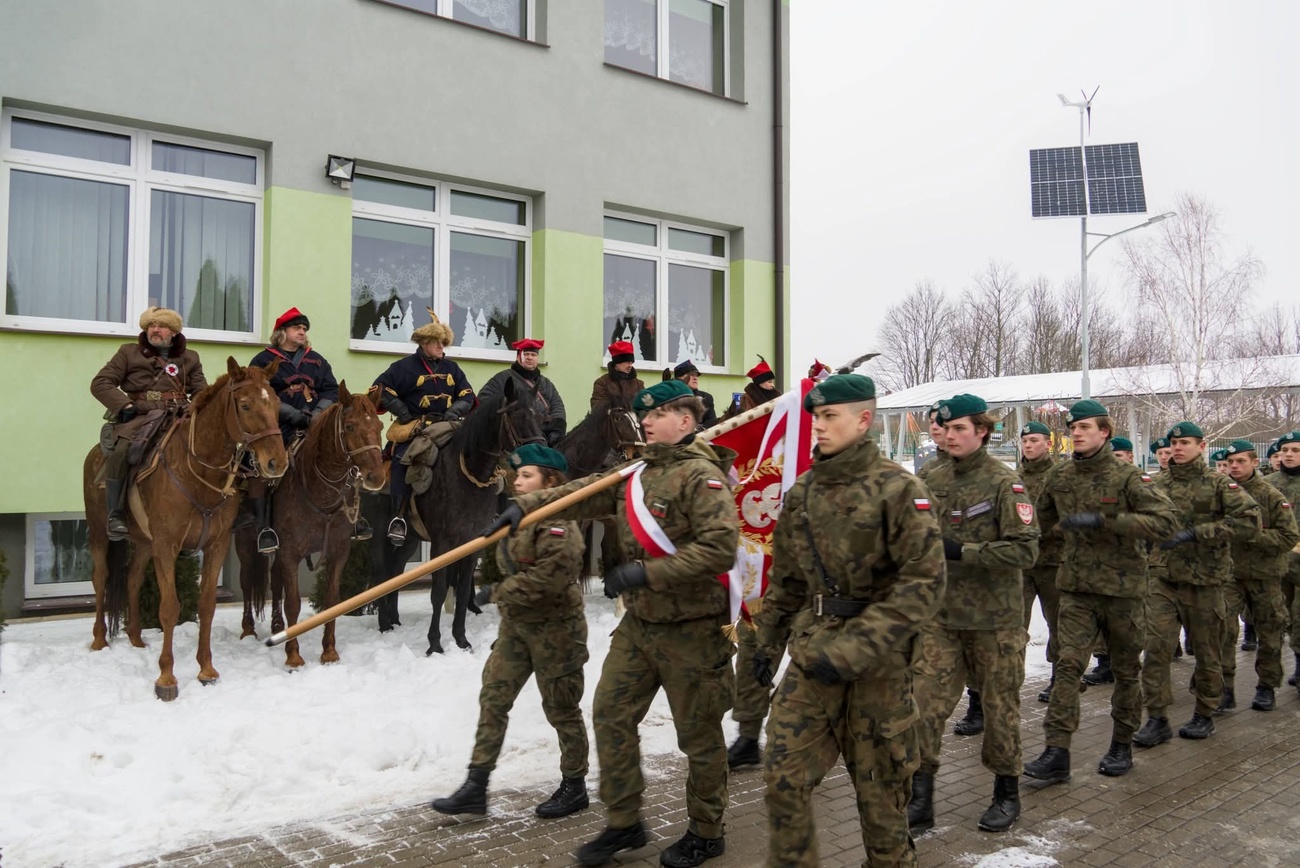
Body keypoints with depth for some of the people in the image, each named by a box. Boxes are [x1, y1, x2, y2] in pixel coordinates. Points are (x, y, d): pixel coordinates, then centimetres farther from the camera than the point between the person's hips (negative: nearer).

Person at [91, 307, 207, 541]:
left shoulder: (190, 358, 20)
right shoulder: (129, 353, 13)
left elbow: (201, 391, 16)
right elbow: (100, 383, 7)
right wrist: (125, 405, -9)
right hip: (139, 419, -2)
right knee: (120, 451, -31)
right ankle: (115, 515, -19)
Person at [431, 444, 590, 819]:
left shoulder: (558, 523, -17)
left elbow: (550, 573, -28)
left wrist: (498, 592, -23)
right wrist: (503, 595, 9)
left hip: (554, 627, -8)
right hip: (515, 624, 8)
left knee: (561, 708, 5)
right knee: (493, 698, 3)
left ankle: (574, 786, 23)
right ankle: (476, 786, 9)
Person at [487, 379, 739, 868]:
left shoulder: (702, 475, -17)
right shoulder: (637, 473, 10)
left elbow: (720, 548, -26)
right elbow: (584, 494, 9)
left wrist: (647, 573, -27)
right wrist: (526, 505, -5)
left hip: (690, 628, -8)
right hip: (640, 622, 8)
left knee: (699, 734, 7)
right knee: (611, 714, 9)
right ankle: (623, 824, 24)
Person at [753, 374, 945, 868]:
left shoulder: (898, 489, -12)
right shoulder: (803, 491, 6)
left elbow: (924, 582, -18)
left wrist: (855, 649, -23)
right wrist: (769, 640, 15)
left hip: (879, 658, -4)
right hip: (812, 649, 5)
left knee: (878, 784, 10)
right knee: (785, 776, 1)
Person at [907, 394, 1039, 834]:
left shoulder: (1004, 482, -10)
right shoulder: (934, 480, 5)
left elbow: (1026, 549, -18)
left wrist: (962, 551, -23)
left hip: (995, 616, -4)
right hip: (942, 614, 4)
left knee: (999, 704, 10)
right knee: (927, 703, -1)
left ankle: (1007, 792, 29)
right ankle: (920, 797, 11)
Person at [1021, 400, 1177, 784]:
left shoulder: (1128, 476, -9)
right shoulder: (1060, 476, 4)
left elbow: (1165, 522, -20)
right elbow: (1041, 518, 23)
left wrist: (1103, 521, -27)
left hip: (1123, 587, -2)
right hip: (1076, 588, 3)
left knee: (1126, 670, 12)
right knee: (1068, 665, -8)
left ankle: (1122, 746, 29)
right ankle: (1056, 754, -8)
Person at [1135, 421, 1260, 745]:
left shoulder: (1219, 484, -3)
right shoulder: (1159, 484, 7)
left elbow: (1250, 521, -15)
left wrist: (1196, 532, -21)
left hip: (1205, 581, -2)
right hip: (1163, 578, 3)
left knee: (1206, 649, 9)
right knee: (1155, 647, -6)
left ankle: (1204, 715, 27)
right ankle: (1157, 719, 1)